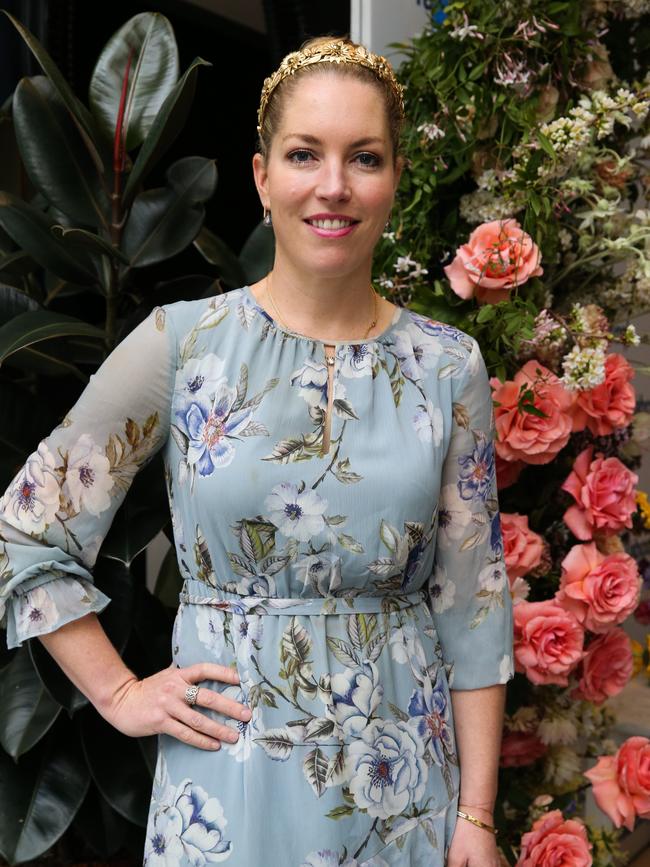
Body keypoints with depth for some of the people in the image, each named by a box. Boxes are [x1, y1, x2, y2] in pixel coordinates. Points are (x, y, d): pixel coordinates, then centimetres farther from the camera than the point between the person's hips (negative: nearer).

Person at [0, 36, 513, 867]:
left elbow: (472, 602, 0)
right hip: (230, 771, -1)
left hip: (403, 777, 2)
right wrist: (120, 694, -4)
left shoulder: (448, 366, -2)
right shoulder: (181, 343, -7)